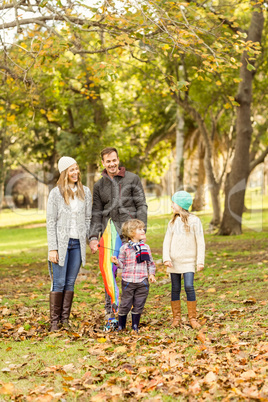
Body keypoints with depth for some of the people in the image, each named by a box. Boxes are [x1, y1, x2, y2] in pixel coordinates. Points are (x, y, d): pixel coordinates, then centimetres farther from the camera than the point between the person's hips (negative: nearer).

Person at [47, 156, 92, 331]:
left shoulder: (85, 192, 7)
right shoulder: (56, 193, -3)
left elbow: (88, 219, 12)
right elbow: (51, 222, -4)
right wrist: (52, 248, -9)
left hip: (78, 243, 3)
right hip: (61, 243, -3)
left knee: (70, 283, 7)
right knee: (59, 282, -2)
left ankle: (65, 319, 13)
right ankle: (55, 321, 5)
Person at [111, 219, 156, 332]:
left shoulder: (146, 247, 8)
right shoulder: (125, 248, -1)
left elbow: (150, 263, 14)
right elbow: (122, 264, 2)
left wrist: (151, 274, 2)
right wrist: (116, 262, -18)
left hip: (142, 281, 3)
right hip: (128, 281, -3)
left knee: (139, 305, 7)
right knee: (125, 304, 2)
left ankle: (135, 326, 20)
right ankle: (121, 326, 17)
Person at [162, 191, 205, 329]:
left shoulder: (194, 221, -3)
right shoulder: (173, 222, 9)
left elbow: (200, 242, -2)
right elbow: (167, 241, 7)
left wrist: (200, 261, -7)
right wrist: (166, 258, -7)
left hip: (189, 261, -4)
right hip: (174, 261, 4)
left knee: (189, 287, -12)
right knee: (175, 289, 6)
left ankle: (192, 318, -1)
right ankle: (176, 318, 14)